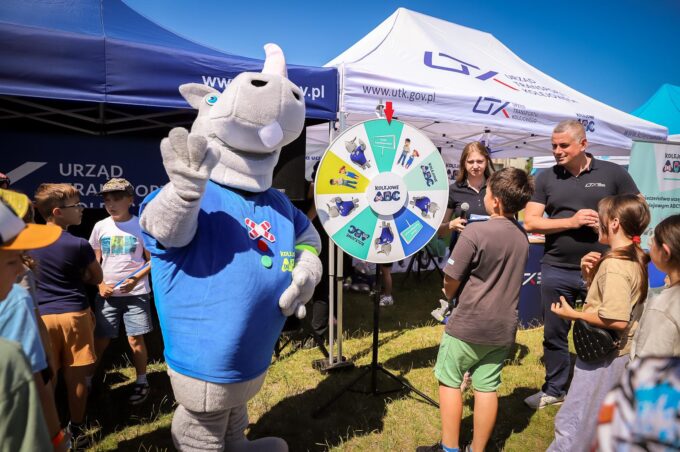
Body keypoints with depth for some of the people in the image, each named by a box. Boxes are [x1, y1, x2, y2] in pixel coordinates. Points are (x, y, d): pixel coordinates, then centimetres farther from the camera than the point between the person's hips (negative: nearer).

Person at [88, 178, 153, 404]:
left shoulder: (140, 225, -6)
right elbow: (94, 261, 10)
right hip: (107, 293, 3)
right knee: (100, 339, 8)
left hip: (135, 293, -2)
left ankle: (141, 381, 20)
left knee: (135, 338, 3)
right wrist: (101, 285, -4)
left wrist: (135, 280, -16)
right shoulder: (100, 227, 3)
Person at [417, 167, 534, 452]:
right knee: (486, 388, 14)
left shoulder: (475, 232, -20)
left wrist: (449, 293, 8)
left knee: (449, 381, 11)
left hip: (469, 325, -6)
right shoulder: (522, 236, 2)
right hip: (504, 327, 6)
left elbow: (451, 282, -14)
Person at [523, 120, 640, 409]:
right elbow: (530, 222, -3)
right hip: (557, 271, 2)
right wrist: (571, 222, -15)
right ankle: (554, 389, 31)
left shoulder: (612, 173, 0)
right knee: (554, 334, 13)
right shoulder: (546, 178, 3)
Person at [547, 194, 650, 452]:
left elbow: (617, 321, -30)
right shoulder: (636, 259, 5)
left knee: (572, 421, 1)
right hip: (620, 352, 10)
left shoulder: (614, 265, -25)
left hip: (603, 355, -10)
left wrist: (574, 314, -20)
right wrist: (589, 273, -2)